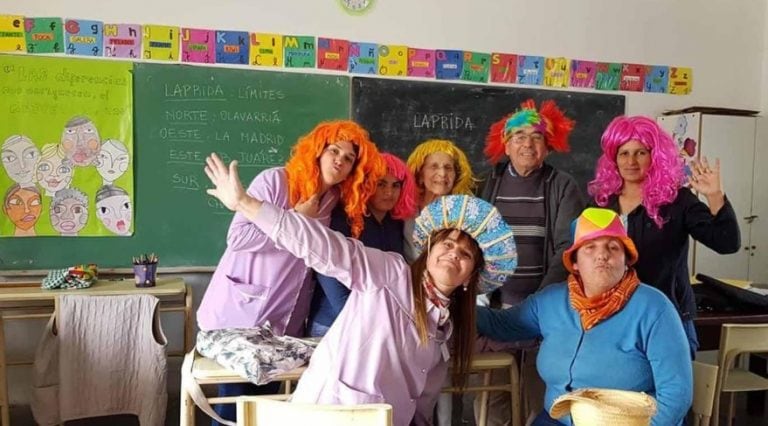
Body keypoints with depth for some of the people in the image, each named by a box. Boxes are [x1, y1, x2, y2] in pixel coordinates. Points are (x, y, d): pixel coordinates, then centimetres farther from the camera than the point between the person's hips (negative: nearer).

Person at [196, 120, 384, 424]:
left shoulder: (338, 202, 4)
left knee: (266, 397, 14)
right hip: (238, 314, -5)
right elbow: (237, 237, -19)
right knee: (234, 398, 4)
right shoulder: (275, 180, -12)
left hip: (283, 322, 5)